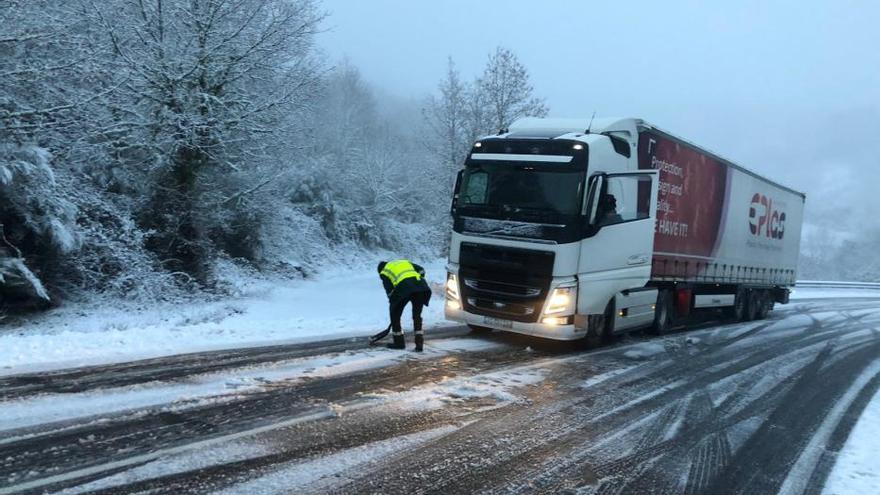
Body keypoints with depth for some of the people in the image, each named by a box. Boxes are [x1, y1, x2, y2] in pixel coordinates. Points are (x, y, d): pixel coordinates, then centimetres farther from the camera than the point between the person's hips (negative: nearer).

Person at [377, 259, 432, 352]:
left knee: (395, 314, 18)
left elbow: (389, 290, 15)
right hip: (420, 285, 4)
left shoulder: (384, 272, 23)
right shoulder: (405, 262, 35)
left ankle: (399, 342, 25)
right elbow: (421, 270, 22)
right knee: (417, 315, 19)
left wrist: (393, 303, 26)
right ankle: (419, 343, 12)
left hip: (404, 287, -4)